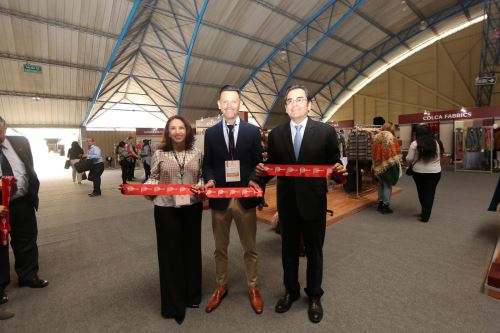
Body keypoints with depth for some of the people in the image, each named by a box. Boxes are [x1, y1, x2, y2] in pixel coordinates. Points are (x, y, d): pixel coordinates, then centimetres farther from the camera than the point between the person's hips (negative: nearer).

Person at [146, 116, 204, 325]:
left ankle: (192, 294, 38)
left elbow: (201, 177, 9)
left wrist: (200, 186, -12)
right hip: (166, 209, -1)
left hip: (192, 207, 2)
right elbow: (154, 179, 4)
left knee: (191, 249, 15)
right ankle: (174, 303, 29)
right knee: (170, 252, 8)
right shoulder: (159, 154, -1)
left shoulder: (197, 154, 3)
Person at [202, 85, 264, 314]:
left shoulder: (252, 131, 2)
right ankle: (221, 287, 39)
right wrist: (209, 180, -13)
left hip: (245, 198, -1)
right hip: (220, 198, 2)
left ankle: (252, 288, 36)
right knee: (220, 247, 18)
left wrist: (254, 180, -16)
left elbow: (258, 162, 2)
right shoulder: (211, 133, 6)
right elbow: (207, 164, 6)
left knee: (249, 248, 14)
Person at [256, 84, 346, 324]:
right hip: (287, 202, 2)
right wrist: (262, 170, -15)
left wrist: (339, 169, -22)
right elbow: (272, 166, 5)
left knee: (314, 250, 16)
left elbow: (334, 163, -1)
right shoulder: (276, 134, 3)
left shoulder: (326, 131, -4)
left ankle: (314, 296, 40)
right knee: (288, 249, 18)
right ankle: (291, 291, 42)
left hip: (313, 201, -2)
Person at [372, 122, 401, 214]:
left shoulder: (376, 136, 8)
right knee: (387, 185, 3)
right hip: (388, 164, -6)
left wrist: (375, 163, 13)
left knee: (381, 184, 18)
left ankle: (380, 203, 25)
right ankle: (386, 206, 7)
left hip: (378, 164, 6)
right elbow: (394, 152, -12)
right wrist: (397, 163, -2)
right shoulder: (391, 137, -8)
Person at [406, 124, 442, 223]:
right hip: (435, 172, 2)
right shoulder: (435, 142, 2)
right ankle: (425, 216, 8)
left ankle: (424, 212, 34)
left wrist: (413, 162, 12)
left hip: (419, 172, -2)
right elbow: (438, 156, 12)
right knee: (429, 193, 7)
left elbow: (409, 159, -10)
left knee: (421, 192, 18)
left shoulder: (415, 144, -10)